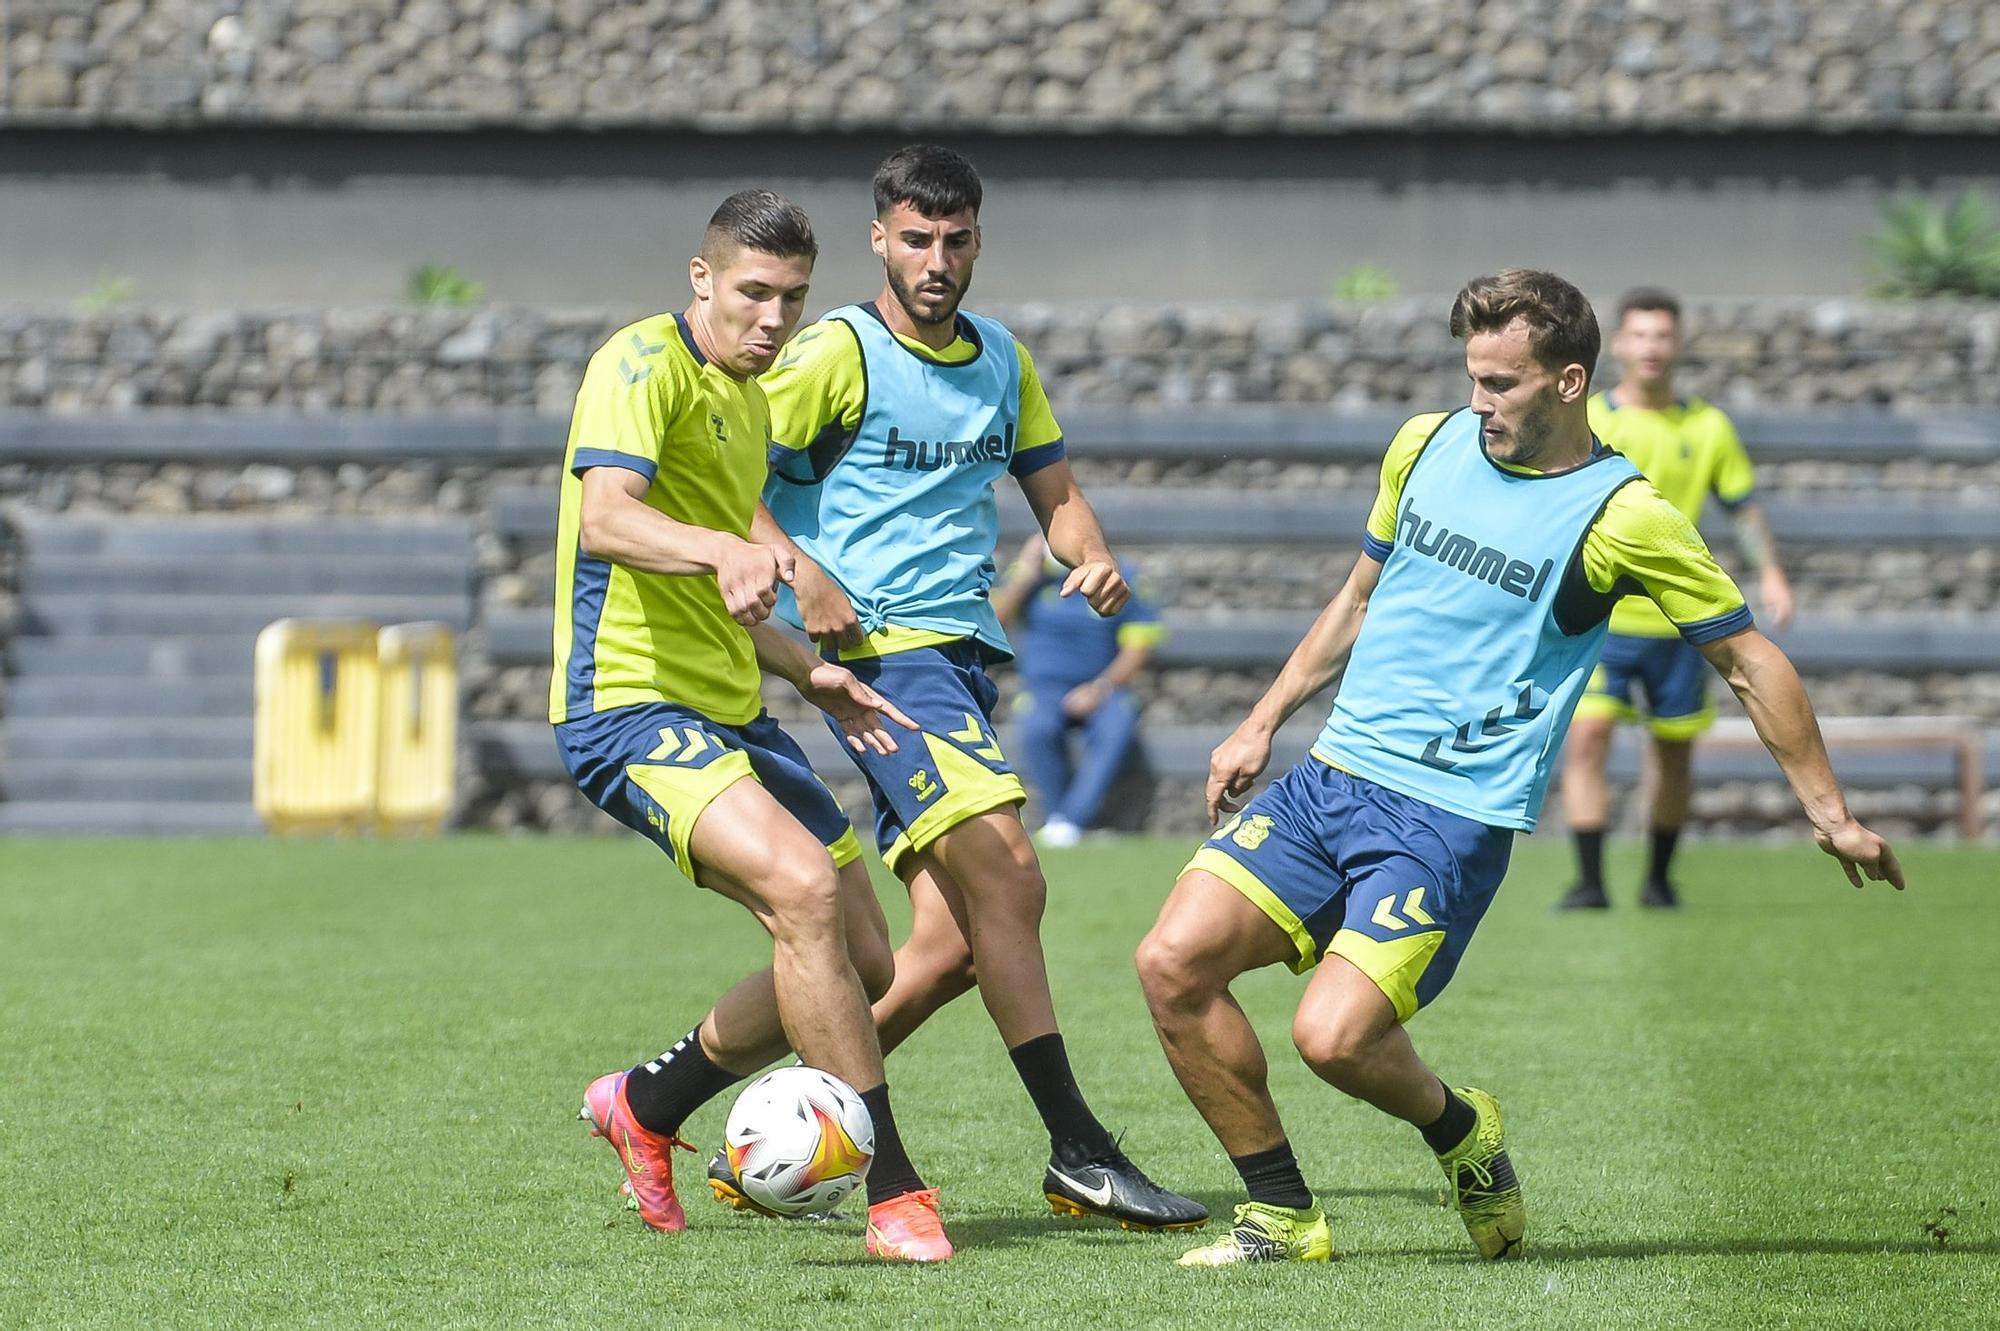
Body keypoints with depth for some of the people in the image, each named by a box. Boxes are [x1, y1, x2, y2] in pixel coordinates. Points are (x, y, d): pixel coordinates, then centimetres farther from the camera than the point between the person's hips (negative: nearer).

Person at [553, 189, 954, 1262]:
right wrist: (723, 550, -46)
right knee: (802, 887, -29)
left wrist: (806, 674, 18)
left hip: (727, 715, 10)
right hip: (629, 703, -10)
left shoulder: (749, 400, 18)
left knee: (861, 962, 9)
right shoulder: (647, 364, -11)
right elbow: (605, 519, -30)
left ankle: (644, 1107, 29)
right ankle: (893, 1196, -27)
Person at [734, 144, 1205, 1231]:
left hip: (964, 655, 8)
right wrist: (802, 571, -24)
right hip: (884, 646, -8)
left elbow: (1054, 494, 25)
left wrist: (1093, 556, 3)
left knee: (952, 943, 1)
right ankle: (1079, 1154, -19)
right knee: (1007, 876, -20)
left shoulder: (1002, 360, 17)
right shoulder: (840, 352, -5)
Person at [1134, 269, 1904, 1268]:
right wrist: (1262, 724, 22)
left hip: (1454, 816, -6)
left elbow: (1749, 661, 1)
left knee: (1333, 1035, -22)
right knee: (1173, 962, -10)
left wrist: (1829, 812, 4)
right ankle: (1282, 1216, 4)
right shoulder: (1428, 444, 8)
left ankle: (1458, 1130, 12)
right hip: (1329, 774, 6)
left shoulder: (1622, 518, -8)